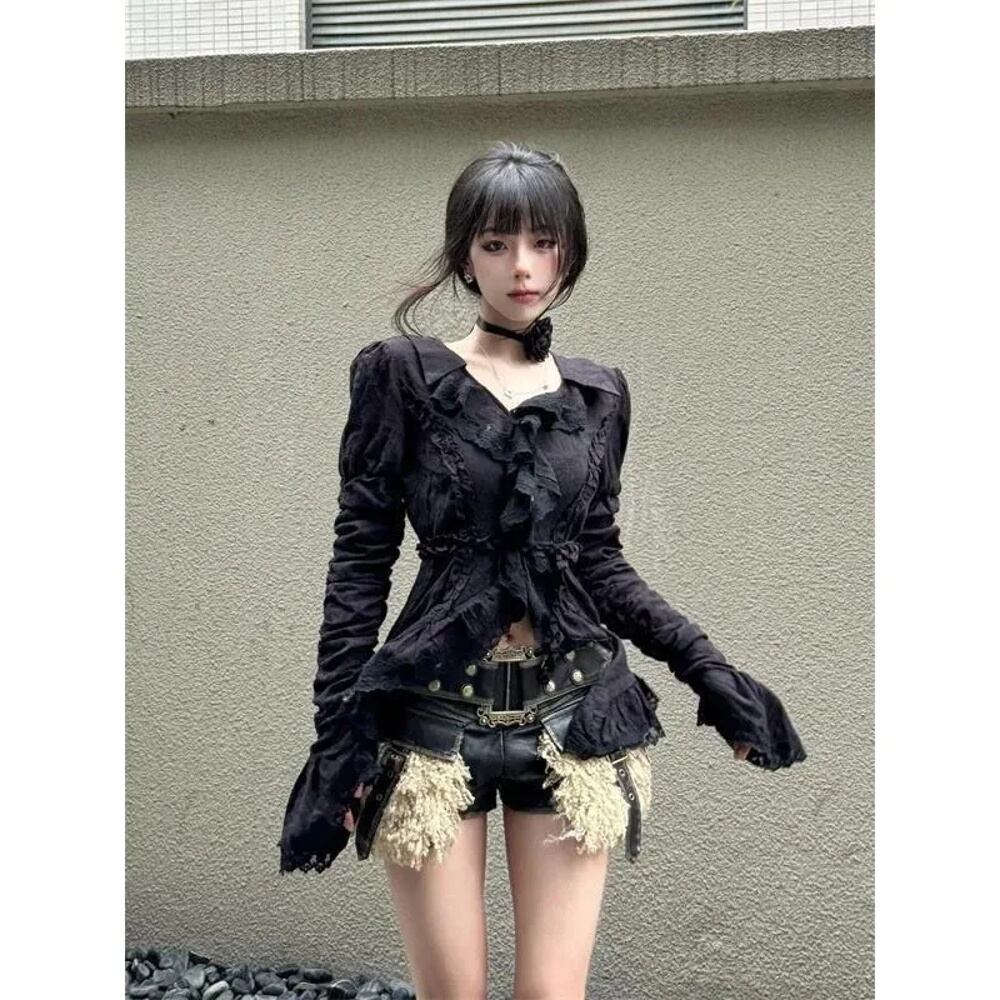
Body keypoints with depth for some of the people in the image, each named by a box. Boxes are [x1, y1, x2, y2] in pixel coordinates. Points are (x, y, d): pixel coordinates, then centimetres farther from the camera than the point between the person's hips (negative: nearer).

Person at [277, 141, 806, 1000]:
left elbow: (601, 563, 13)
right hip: (434, 712, -2)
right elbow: (360, 561, -4)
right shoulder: (402, 374, -2)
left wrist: (708, 668, 3)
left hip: (569, 714, 3)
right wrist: (336, 736, -7)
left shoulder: (598, 394, 8)